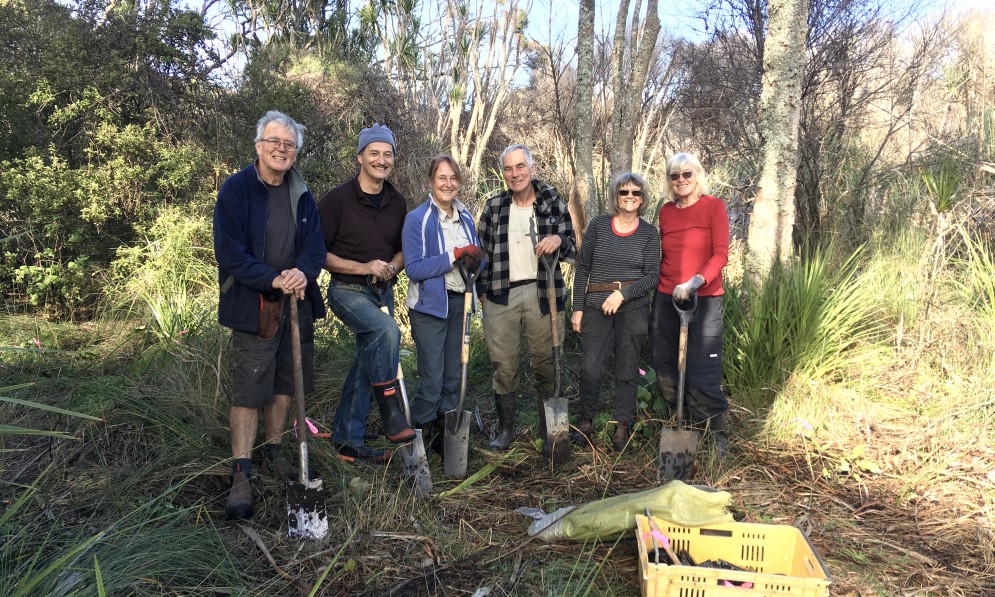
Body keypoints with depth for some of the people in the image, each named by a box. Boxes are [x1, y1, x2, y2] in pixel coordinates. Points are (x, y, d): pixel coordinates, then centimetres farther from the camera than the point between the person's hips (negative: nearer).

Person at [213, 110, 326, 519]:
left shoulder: (302, 195, 8)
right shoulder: (236, 189, -8)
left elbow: (315, 245, 1)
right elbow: (229, 253, -14)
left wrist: (304, 272, -21)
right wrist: (274, 279, -24)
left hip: (296, 303, 5)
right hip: (253, 306, -5)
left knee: (286, 383, 14)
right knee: (249, 389, -4)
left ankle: (275, 456, 29)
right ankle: (241, 478, 3)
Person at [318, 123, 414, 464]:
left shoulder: (397, 202, 6)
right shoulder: (338, 199, -10)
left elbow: (403, 250, 17)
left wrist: (392, 266, -6)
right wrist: (362, 267, -19)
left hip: (383, 292, 6)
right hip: (348, 292, -6)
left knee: (367, 365, 10)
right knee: (387, 330, -33)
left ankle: (349, 441, 22)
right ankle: (391, 416, -21)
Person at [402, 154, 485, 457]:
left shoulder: (465, 217, 9)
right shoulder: (417, 219, -9)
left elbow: (475, 257, 16)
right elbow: (413, 269, -16)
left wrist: (475, 260, -8)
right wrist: (454, 256, -21)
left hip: (459, 303, 6)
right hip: (430, 306, -6)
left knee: (454, 377, 12)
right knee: (432, 380, -5)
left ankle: (443, 434, 26)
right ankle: (418, 434, 15)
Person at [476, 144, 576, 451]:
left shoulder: (553, 203, 4)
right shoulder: (494, 206, 8)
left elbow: (573, 249, 8)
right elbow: (482, 250, 12)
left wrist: (559, 241, -14)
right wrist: (483, 290, 5)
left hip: (543, 294, -1)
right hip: (501, 296, 1)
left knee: (546, 363, 5)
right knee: (503, 365, 4)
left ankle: (549, 428, 20)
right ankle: (505, 428, 20)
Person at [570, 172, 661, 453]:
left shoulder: (649, 233, 3)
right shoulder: (598, 225, 3)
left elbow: (653, 275, -2)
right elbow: (582, 267, 5)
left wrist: (622, 294, -16)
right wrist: (577, 308, 1)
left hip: (633, 308, 0)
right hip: (596, 306, 0)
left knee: (627, 370, 6)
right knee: (590, 368, -2)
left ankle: (623, 427, 20)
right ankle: (586, 420, 19)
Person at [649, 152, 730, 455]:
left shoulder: (713, 206, -3)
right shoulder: (666, 211, 9)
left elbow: (721, 254, -11)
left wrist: (695, 282, -25)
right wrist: (658, 287, 10)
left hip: (704, 299, -4)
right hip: (666, 298, 5)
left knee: (702, 370, -5)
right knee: (666, 368, 9)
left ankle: (716, 432, 13)